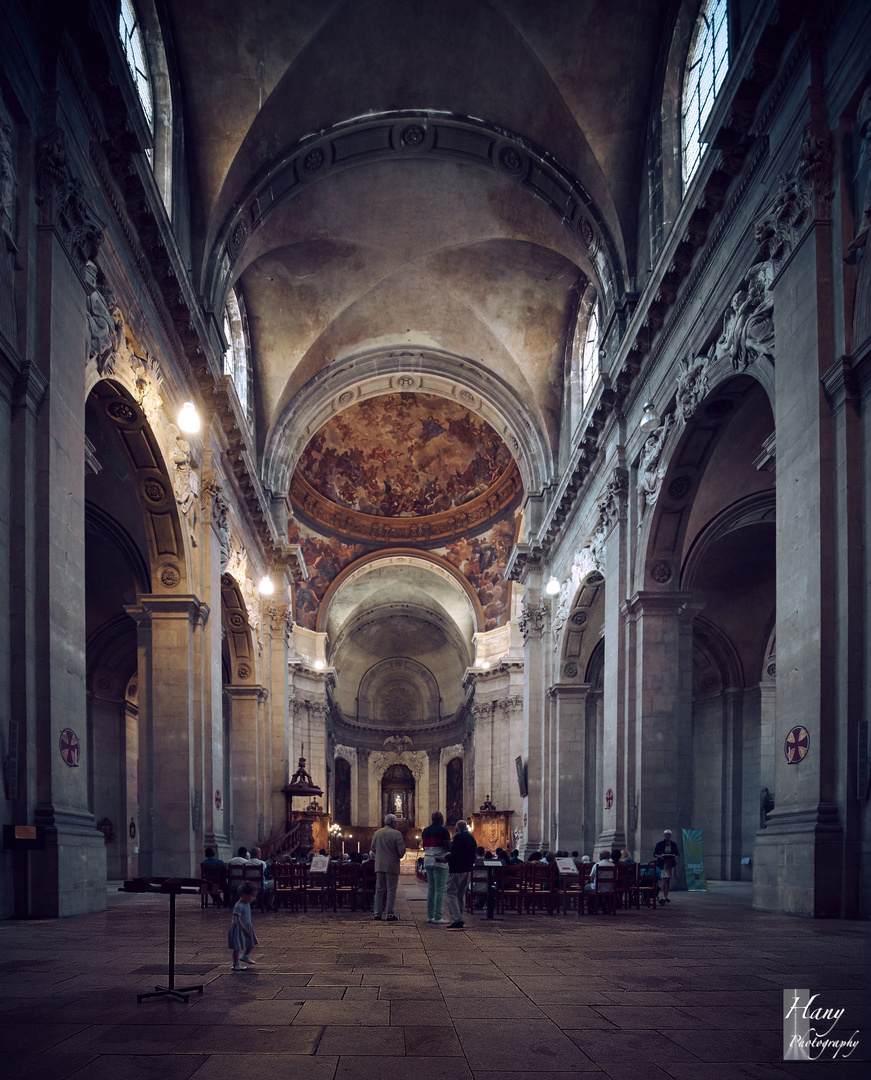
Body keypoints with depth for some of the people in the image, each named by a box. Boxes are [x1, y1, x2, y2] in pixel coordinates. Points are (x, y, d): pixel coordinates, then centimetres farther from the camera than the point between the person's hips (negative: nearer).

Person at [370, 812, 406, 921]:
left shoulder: (377, 833, 6)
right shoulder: (396, 834, -12)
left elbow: (373, 848, 12)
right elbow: (401, 849, -13)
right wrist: (399, 856, 8)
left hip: (379, 866, 5)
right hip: (392, 865, -5)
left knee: (379, 889, 12)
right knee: (391, 890, 1)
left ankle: (377, 912, 13)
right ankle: (389, 914, -2)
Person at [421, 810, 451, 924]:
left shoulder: (425, 831, 12)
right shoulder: (443, 831, -10)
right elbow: (448, 847, -13)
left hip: (428, 861, 7)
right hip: (440, 862, -7)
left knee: (431, 889, 12)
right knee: (440, 890, -5)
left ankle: (430, 916, 12)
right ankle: (438, 917, -8)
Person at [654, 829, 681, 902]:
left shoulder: (673, 844, 7)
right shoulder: (660, 844, -1)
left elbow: (678, 854, 12)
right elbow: (654, 854, 1)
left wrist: (676, 857, -10)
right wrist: (659, 856, -19)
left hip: (671, 865, 4)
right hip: (662, 865, -4)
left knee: (669, 880, 10)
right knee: (664, 880, -15)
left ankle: (666, 896, 21)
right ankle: (664, 896, -18)